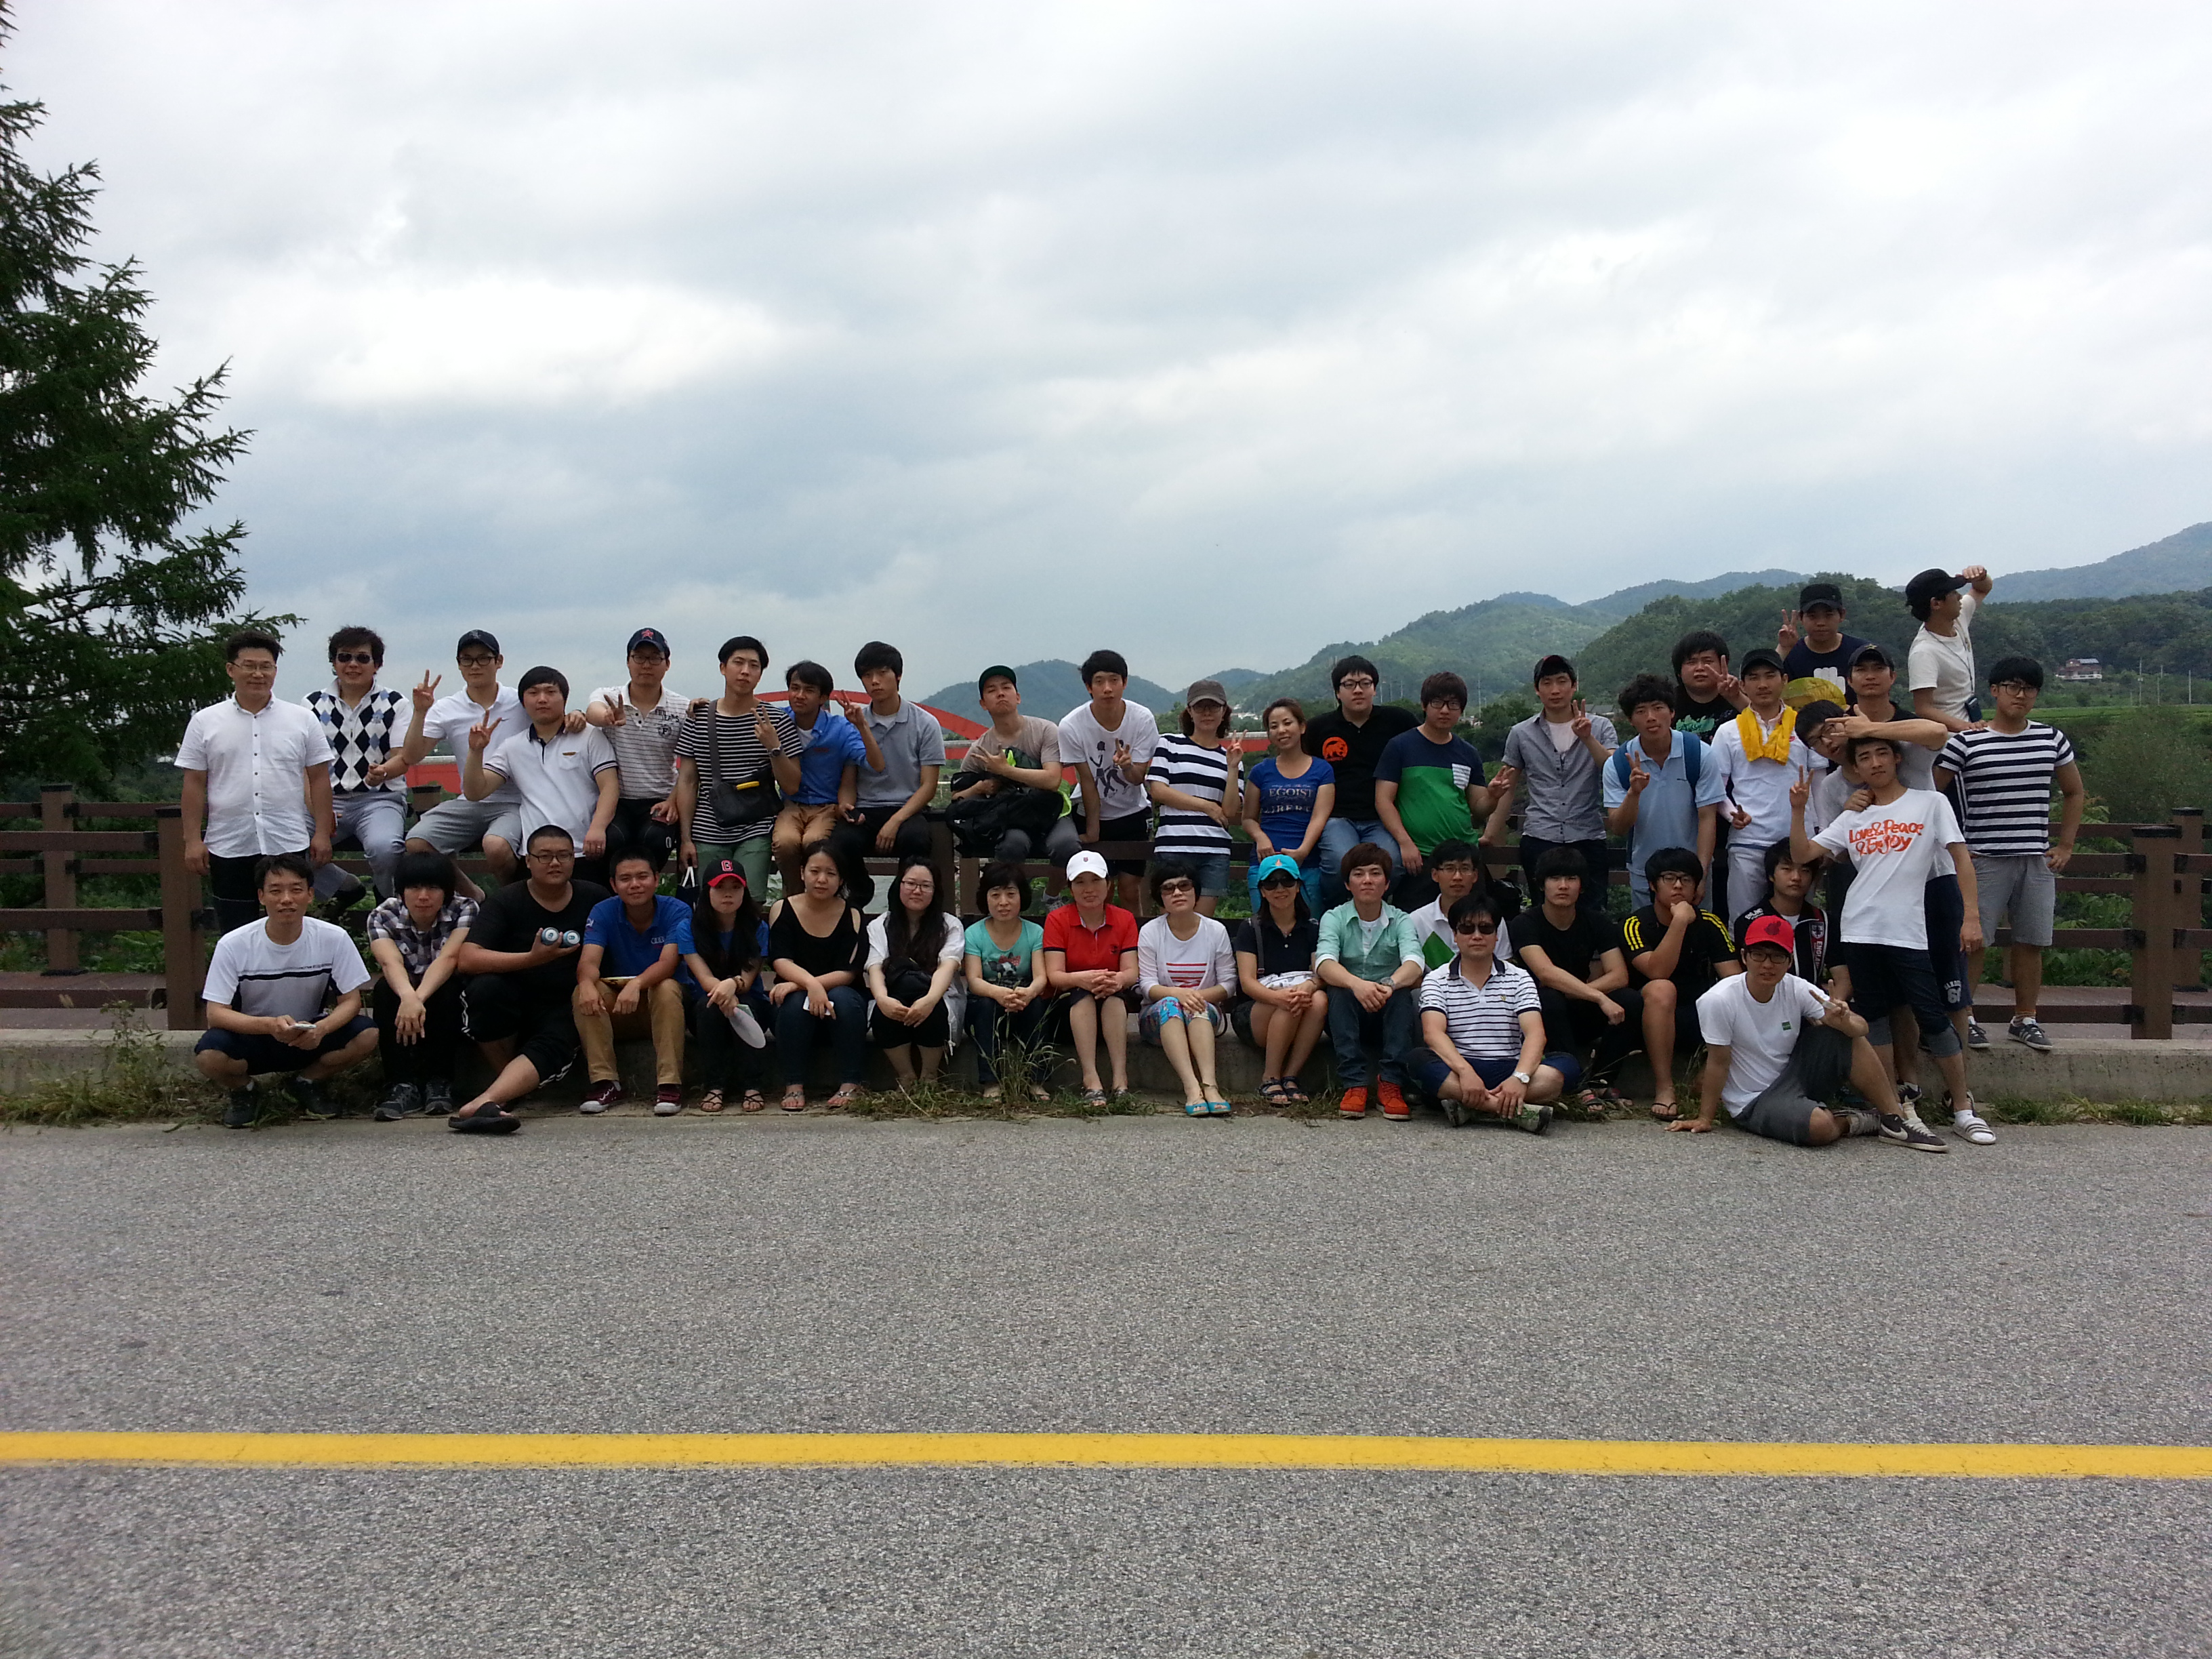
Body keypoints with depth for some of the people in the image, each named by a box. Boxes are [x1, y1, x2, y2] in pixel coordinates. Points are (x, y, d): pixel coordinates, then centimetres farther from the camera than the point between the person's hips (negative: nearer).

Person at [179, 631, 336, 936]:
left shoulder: (302, 720, 6)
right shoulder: (205, 722, 6)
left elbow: (319, 778, 6)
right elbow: (194, 784, 5)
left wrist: (322, 833, 0)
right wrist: (193, 840, 0)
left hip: (289, 844, 0)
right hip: (228, 848, 0)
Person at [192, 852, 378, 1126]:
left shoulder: (333, 939, -13)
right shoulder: (233, 945, -16)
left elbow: (351, 1000, -10)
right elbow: (216, 1013, -18)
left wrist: (320, 1029, -33)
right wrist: (270, 1025, -37)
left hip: (309, 1038, 2)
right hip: (251, 1037, -1)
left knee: (367, 1036, -26)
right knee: (208, 1056, -34)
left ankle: (305, 1083, 4)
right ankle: (242, 1089, 5)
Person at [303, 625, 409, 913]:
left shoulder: (393, 703, 7)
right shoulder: (313, 704, 12)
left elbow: (402, 758, -2)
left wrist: (382, 772, -27)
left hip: (380, 798, -3)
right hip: (328, 800, 3)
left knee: (384, 848, -35)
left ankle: (391, 902, 0)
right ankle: (344, 889, 5)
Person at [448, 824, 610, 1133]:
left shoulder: (594, 899, 4)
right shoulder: (506, 901, -4)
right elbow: (468, 959, -17)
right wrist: (532, 958, -28)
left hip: (560, 1009, 1)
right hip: (511, 1001, 0)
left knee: (556, 1048, -32)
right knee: (485, 988, -34)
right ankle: (506, 1079, -11)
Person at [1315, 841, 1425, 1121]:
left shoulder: (1400, 921, -1)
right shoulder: (1335, 918, -2)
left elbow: (1414, 963, -21)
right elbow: (1324, 964, -22)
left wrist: (1389, 985, -45)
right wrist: (1357, 984, -44)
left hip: (1389, 1014, 0)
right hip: (1349, 1015, 0)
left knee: (1402, 993, -30)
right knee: (1340, 991, -30)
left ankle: (1392, 1085, -29)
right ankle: (1354, 1085, -33)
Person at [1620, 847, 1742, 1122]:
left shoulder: (1709, 924, 3)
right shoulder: (1636, 924, -8)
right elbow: (1657, 972, -26)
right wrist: (1680, 922, -28)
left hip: (1699, 1020, 3)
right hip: (1652, 1018, -3)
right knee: (1661, 989, -36)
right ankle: (1664, 1089, -34)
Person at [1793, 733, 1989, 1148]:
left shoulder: (1930, 803, 5)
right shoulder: (1853, 818, 14)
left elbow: (1961, 857, 1)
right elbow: (1802, 854, 10)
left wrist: (1972, 916, -7)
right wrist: (1797, 810, -4)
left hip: (1908, 932, -4)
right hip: (1859, 931, 4)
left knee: (1933, 1017, -5)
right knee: (1874, 1019, 7)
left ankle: (1963, 1108, 7)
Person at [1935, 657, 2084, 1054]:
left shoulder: (2052, 739, 8)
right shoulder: (1965, 743, -5)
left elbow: (2074, 793, 20)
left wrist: (2065, 846, 13)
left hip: (2038, 859, 4)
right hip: (1984, 858, -4)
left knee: (2030, 943, 8)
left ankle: (2025, 1019, 20)